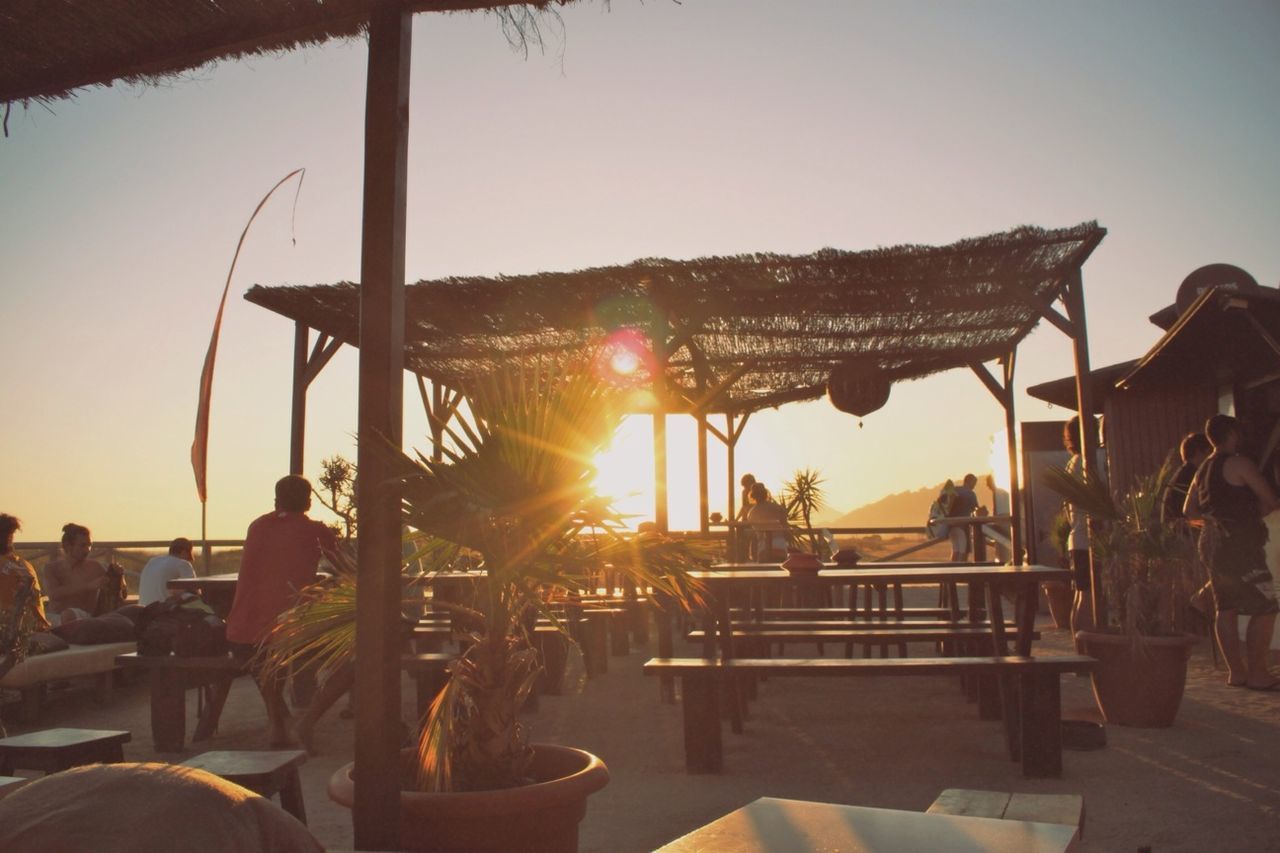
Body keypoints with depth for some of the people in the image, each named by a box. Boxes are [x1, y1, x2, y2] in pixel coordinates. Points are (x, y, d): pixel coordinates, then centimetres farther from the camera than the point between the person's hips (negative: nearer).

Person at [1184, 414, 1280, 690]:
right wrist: (1252, 512, 8)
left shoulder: (1203, 470, 15)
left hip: (1212, 542, 9)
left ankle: (1236, 671, 12)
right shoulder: (1239, 463, -9)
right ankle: (1257, 674, -4)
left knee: (1227, 608, 9)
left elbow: (1189, 512, 18)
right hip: (1239, 543, -9)